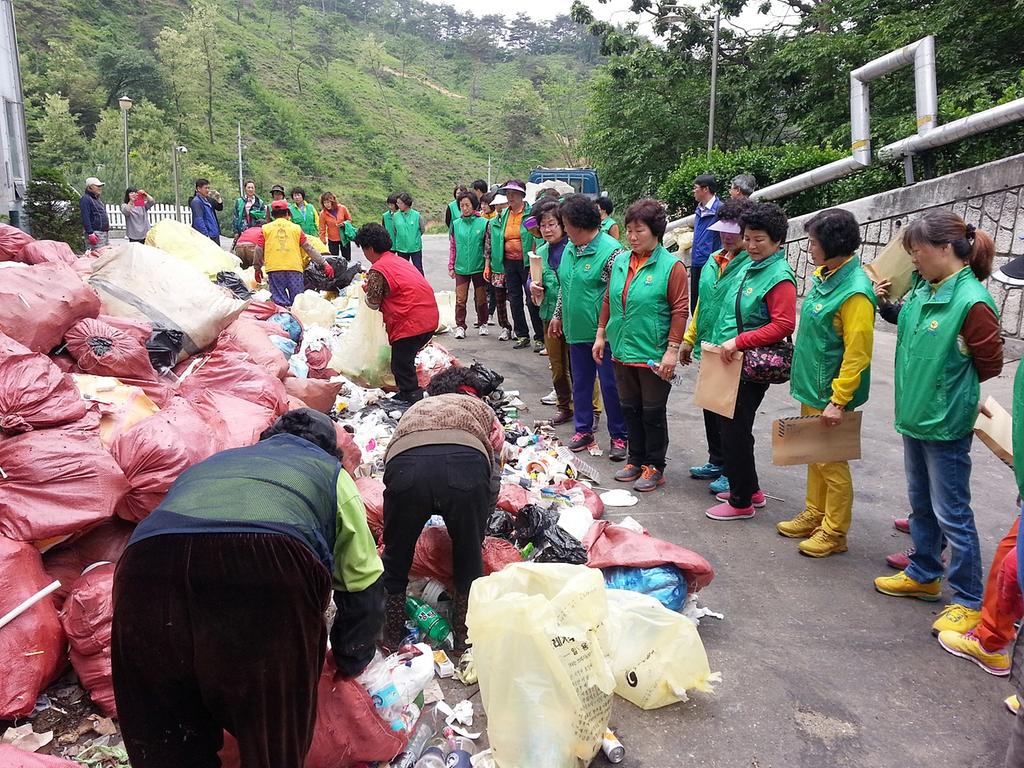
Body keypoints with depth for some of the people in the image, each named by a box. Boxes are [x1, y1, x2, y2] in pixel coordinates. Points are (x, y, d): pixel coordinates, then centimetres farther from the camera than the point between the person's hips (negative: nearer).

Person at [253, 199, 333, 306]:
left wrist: (257, 268, 23)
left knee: (280, 301, -1)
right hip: (294, 268, 0)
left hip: (274, 269, 0)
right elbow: (309, 248, 12)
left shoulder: (265, 228, 13)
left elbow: (259, 250, 11)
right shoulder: (296, 228, 13)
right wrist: (324, 264, 16)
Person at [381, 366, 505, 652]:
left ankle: (390, 634, 38)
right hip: (466, 465, -1)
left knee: (396, 553, 26)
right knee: (469, 554, 23)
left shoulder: (416, 408, 43)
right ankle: (466, 639, 34)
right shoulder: (481, 407, 37)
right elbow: (492, 481, 29)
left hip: (405, 464, 2)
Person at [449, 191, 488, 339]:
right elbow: (453, 247, 9)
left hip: (479, 267, -1)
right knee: (460, 299, 1)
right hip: (461, 268, 1)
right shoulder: (456, 224, 3)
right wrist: (451, 267, 8)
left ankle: (482, 324, 26)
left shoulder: (483, 223, -5)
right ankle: (460, 326, 11)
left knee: (481, 299, 10)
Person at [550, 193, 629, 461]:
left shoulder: (610, 250, -16)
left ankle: (619, 437, 14)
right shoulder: (570, 248, 9)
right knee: (580, 382, 16)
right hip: (577, 329, 8)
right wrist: (558, 315, 21)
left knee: (610, 385, 2)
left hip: (603, 331, -7)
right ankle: (583, 430, 30)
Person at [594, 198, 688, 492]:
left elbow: (680, 310, -12)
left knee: (653, 412, 7)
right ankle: (636, 459, 30)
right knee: (630, 408, 15)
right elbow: (608, 300, 14)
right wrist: (601, 335, 14)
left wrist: (672, 350, -15)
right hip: (622, 350, 6)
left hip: (653, 354, -6)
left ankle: (654, 467, 20)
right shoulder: (620, 261, 6)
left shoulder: (671, 266, -11)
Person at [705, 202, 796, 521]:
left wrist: (738, 341, -24)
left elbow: (783, 325, -23)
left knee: (735, 431, -1)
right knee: (729, 426, 17)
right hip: (732, 362, 9)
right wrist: (722, 343, 16)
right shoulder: (749, 267, 11)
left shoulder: (780, 277, -15)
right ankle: (749, 489, 33)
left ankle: (741, 501, 14)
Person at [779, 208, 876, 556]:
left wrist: (838, 401, -23)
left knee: (832, 462, 4)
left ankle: (834, 532, 18)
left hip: (829, 393, -9)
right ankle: (813, 516, 34)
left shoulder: (855, 292, -23)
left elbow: (857, 354, -23)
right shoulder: (824, 275, 5)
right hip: (810, 386, 9)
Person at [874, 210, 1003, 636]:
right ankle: (923, 575, 39)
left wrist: (948, 386, -1)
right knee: (921, 504, 22)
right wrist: (887, 302, 5)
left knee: (952, 514, 3)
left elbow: (990, 365, -12)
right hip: (914, 415, 8)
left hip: (946, 424, -8)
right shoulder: (923, 289, 2)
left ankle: (969, 601, 17)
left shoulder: (972, 301, -21)